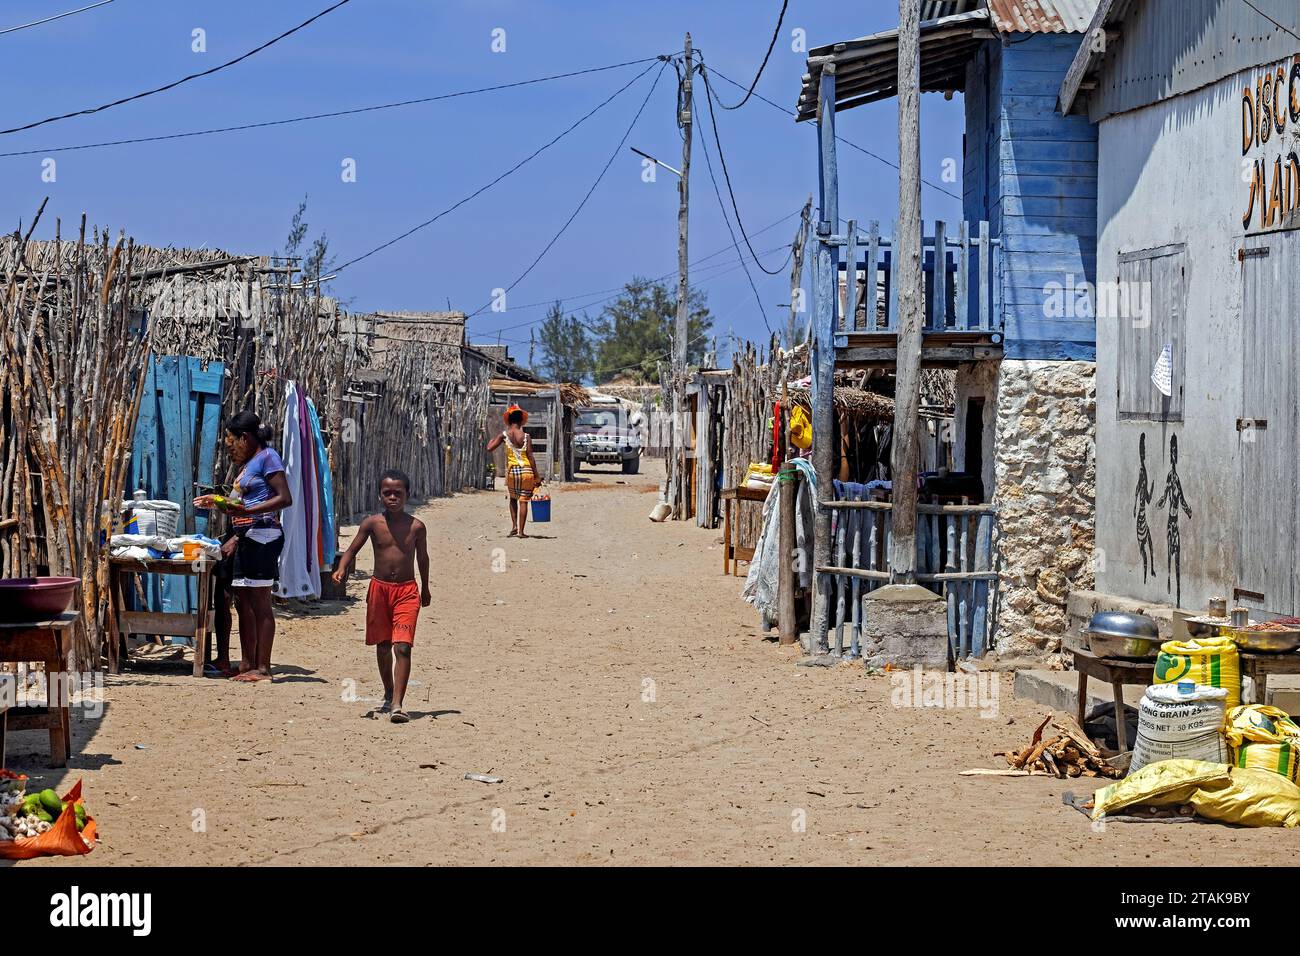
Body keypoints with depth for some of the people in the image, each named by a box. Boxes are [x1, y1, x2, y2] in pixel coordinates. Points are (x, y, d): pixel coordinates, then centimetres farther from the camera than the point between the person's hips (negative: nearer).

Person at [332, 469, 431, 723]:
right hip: (379, 588, 2)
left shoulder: (416, 526, -2)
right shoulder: (372, 523, -2)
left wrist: (425, 588, 22)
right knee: (383, 646, 14)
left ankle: (397, 704, -19)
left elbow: (422, 557, 12)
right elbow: (352, 549, 1)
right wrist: (341, 569, -20)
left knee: (402, 646, -15)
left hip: (407, 590, -2)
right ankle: (389, 695, 34)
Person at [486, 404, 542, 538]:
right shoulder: (526, 437, -4)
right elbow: (530, 457, -6)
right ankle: (521, 531, 1)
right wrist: (537, 476, -2)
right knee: (523, 501, 3)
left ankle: (514, 526, 7)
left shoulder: (504, 435, -3)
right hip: (527, 471, -1)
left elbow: (489, 449, -7)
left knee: (513, 498, 21)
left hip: (512, 470, 1)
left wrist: (494, 437, 11)